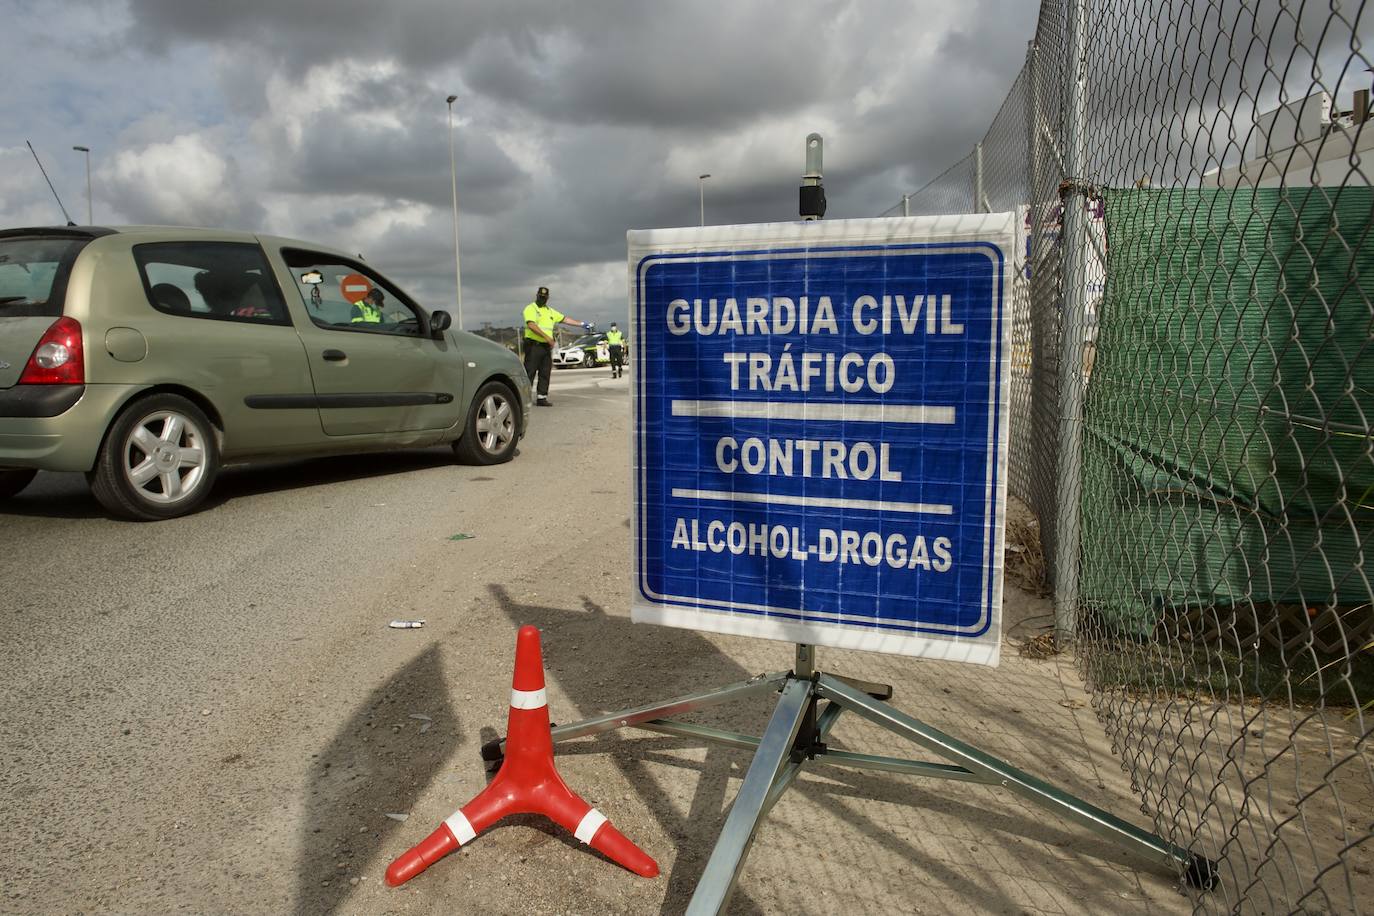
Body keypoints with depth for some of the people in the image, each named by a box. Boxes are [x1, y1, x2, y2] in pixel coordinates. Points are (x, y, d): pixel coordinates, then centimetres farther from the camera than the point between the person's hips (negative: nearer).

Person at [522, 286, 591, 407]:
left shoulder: (550, 311, 20)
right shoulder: (530, 309, -3)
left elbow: (565, 319, 23)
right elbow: (531, 325, -18)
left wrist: (582, 324, 18)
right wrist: (546, 337, -23)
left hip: (546, 347, 7)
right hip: (533, 345, -7)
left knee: (545, 373, 6)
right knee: (529, 373, -9)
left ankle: (542, 398, 10)